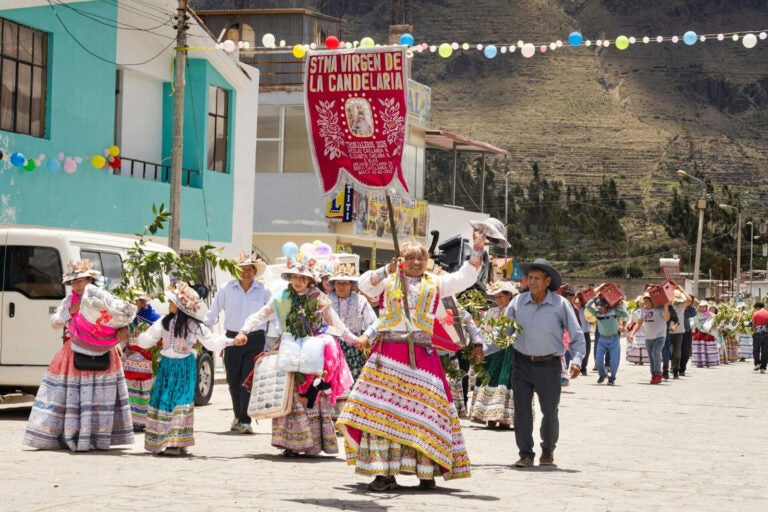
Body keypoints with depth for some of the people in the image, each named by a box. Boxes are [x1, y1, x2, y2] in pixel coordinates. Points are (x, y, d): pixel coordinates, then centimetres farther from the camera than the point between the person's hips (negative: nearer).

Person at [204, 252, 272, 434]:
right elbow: (213, 313, 9)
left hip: (256, 339, -2)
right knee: (233, 380, 7)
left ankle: (245, 421, -3)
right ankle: (238, 416, 26)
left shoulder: (264, 291, 2)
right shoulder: (227, 289, 3)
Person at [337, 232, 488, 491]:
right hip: (388, 351, -1)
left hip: (422, 354, 1)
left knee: (424, 411, -3)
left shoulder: (435, 284, 16)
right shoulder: (388, 282, 13)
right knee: (382, 410, -8)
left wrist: (477, 250, 0)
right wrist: (386, 271, -16)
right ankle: (383, 472, -7)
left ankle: (427, 471, 2)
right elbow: (364, 284, -3)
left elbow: (465, 277, 9)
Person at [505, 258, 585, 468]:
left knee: (550, 412, 6)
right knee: (521, 410, -2)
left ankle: (548, 450, 29)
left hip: (549, 365, -2)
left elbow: (577, 336, -2)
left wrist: (576, 360, -16)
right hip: (522, 363, 2)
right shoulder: (518, 302, 1)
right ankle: (526, 454, 8)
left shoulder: (561, 305, -5)